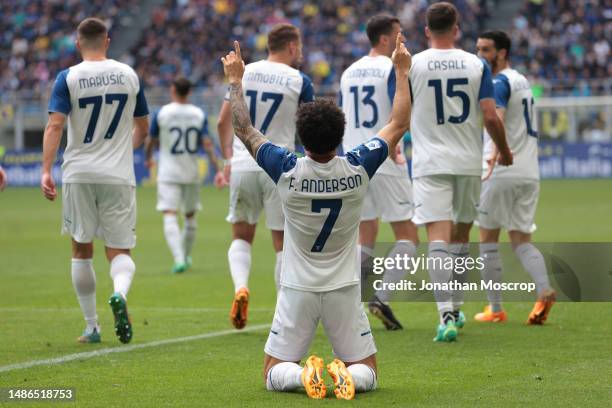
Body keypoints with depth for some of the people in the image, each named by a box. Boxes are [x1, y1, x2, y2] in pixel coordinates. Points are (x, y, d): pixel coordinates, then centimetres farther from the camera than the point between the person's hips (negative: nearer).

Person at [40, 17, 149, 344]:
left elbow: (55, 125, -14)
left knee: (81, 250, 13)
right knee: (119, 251, 5)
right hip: (119, 176, 1)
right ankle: (120, 294, -28)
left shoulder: (68, 78, -3)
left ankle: (91, 327, 15)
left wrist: (46, 171, -16)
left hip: (79, 175, -1)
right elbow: (142, 128, 15)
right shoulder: (129, 75, 5)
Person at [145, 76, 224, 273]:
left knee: (170, 217, -9)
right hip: (192, 174, 3)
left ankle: (179, 259, -26)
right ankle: (186, 257, 29)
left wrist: (148, 158, 25)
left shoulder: (161, 113, -6)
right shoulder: (199, 114, -1)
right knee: (190, 216, 18)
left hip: (168, 174, -3)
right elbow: (207, 143, -8)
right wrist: (217, 170, -9)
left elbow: (151, 141, 5)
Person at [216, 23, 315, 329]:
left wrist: (229, 158, 19)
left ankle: (240, 287, -11)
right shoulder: (299, 81, -3)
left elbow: (223, 122, 8)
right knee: (283, 244, 9)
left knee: (241, 236, 16)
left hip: (243, 165, 2)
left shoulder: (244, 73, 6)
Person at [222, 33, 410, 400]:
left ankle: (304, 375, -23)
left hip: (297, 290, 0)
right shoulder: (358, 169, -13)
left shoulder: (287, 171, -15)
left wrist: (235, 80, 9)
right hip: (345, 289, 0)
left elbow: (244, 129, 0)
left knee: (275, 374, 11)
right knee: (368, 372, 11)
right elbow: (400, 124, 1)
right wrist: (402, 72, 9)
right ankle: (347, 377, -23)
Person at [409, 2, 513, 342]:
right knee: (461, 234, 19)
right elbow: (491, 116, -3)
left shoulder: (411, 65, -3)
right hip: (468, 161, 2)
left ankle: (446, 316, -24)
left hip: (430, 163, -2)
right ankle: (454, 308, 30)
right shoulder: (477, 65, 1)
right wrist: (504, 150, 14)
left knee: (438, 238, -9)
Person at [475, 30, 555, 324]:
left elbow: (498, 117, -28)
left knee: (488, 239, 5)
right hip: (530, 173, 8)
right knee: (521, 241, 8)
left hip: (502, 173, -8)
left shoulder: (499, 82, -9)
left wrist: (495, 153, -41)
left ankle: (495, 309, 6)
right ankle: (544, 291, -17)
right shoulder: (523, 82, 19)